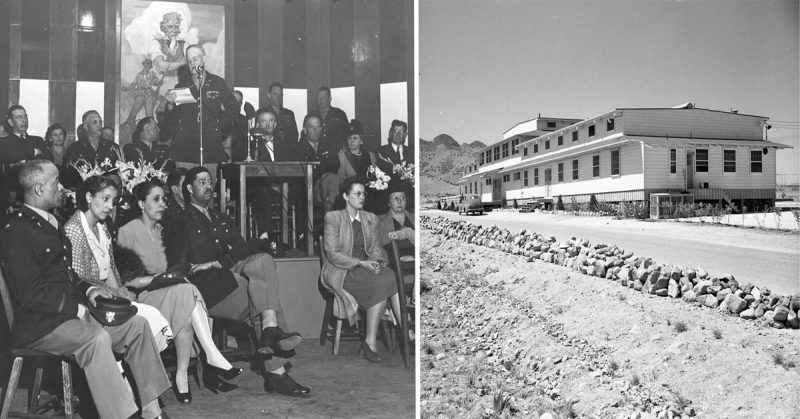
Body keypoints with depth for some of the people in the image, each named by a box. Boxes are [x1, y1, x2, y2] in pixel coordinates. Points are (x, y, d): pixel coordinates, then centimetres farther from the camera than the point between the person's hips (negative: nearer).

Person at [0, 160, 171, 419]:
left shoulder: (52, 224, 19)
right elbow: (29, 293, -19)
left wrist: (86, 290, 7)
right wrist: (76, 308, -17)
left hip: (70, 312, 9)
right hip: (38, 325, -9)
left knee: (137, 324, -3)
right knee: (97, 338, -34)